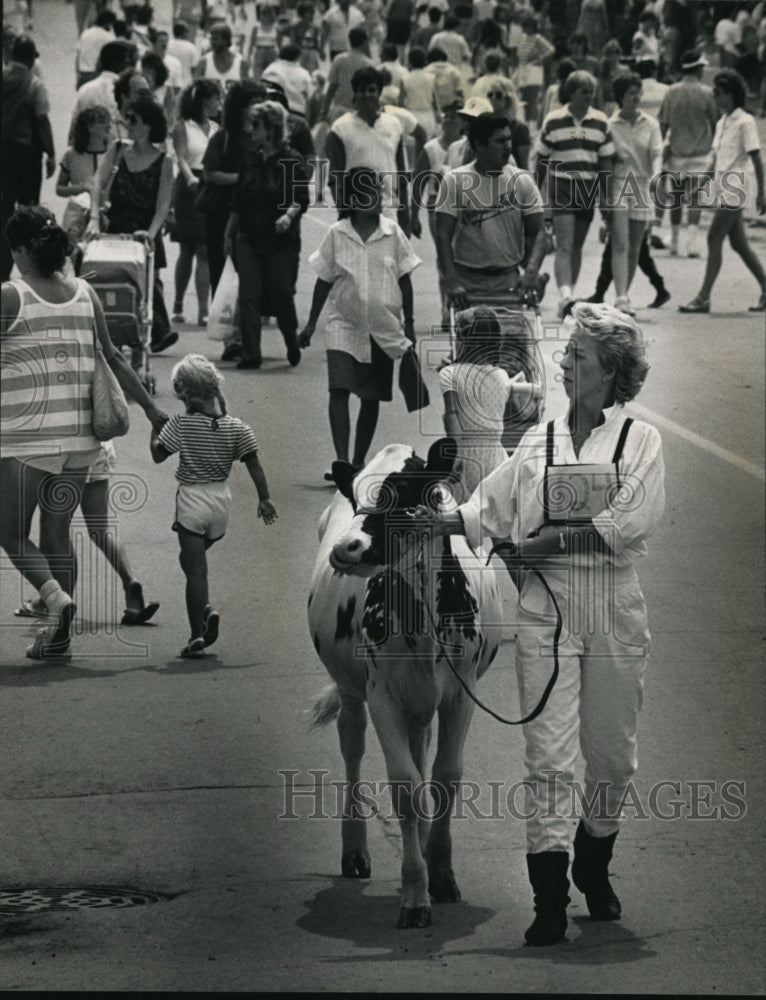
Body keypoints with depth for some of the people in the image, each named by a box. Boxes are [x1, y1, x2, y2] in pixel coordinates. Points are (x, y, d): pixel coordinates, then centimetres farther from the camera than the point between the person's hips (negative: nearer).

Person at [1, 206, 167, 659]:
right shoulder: (85, 294, 5)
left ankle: (55, 594, -20)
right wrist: (150, 407, 14)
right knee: (58, 531, 15)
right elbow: (114, 357, 7)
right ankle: (60, 632, 14)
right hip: (78, 438, 5)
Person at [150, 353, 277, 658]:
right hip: (221, 499, 4)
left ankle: (198, 635, -10)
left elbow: (158, 454, -5)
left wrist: (155, 429, 12)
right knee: (192, 561, 23)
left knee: (195, 569, -4)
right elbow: (254, 464, -1)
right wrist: (264, 499, 6)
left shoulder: (181, 425, -11)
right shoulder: (236, 427, -1)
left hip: (192, 500, -4)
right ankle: (206, 612, 5)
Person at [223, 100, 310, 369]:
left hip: (281, 239, -4)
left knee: (281, 294, 2)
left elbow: (301, 199, -9)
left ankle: (292, 342, 29)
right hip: (248, 238, 4)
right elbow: (238, 203, 15)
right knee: (249, 296, -4)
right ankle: (250, 354, -3)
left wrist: (290, 214, -28)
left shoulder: (292, 161, -6)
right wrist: (228, 234, 16)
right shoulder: (251, 160, 9)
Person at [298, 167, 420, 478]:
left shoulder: (392, 233, 0)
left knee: (371, 397, 7)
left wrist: (409, 322, 5)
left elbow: (404, 280, 6)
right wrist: (311, 323, 6)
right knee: (339, 390, -16)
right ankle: (341, 461, -20)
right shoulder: (337, 234, -2)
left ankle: (358, 462, 18)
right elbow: (324, 280, 6)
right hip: (344, 324, -1)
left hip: (383, 329, 1)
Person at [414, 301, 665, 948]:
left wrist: (546, 541, -12)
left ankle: (594, 870, 31)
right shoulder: (538, 443, 12)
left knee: (611, 750, 8)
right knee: (549, 749, -7)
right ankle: (550, 900, -8)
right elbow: (490, 510, 13)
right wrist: (439, 523, -5)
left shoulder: (641, 441, 2)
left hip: (614, 609, -1)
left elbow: (630, 522, -11)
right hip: (546, 605, 1)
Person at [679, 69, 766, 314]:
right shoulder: (722, 122, 14)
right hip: (722, 190, 9)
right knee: (739, 244, 10)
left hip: (733, 190, -9)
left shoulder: (744, 122, -10)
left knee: (714, 240, -10)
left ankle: (703, 298, -10)